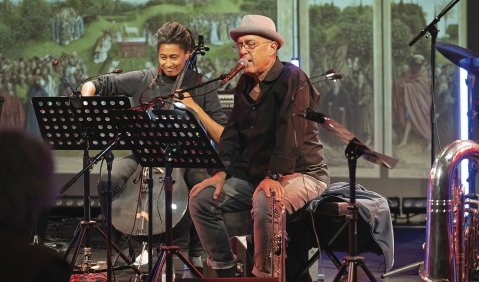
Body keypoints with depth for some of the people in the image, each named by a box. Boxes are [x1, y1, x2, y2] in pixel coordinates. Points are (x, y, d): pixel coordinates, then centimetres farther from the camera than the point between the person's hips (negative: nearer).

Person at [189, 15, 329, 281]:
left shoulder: (292, 78, -14)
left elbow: (290, 131, -24)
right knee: (201, 198, -4)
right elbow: (233, 132, 12)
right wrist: (221, 172, -3)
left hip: (301, 172, -8)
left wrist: (274, 176, -32)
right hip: (253, 173, 8)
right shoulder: (245, 84, 12)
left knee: (265, 203, -37)